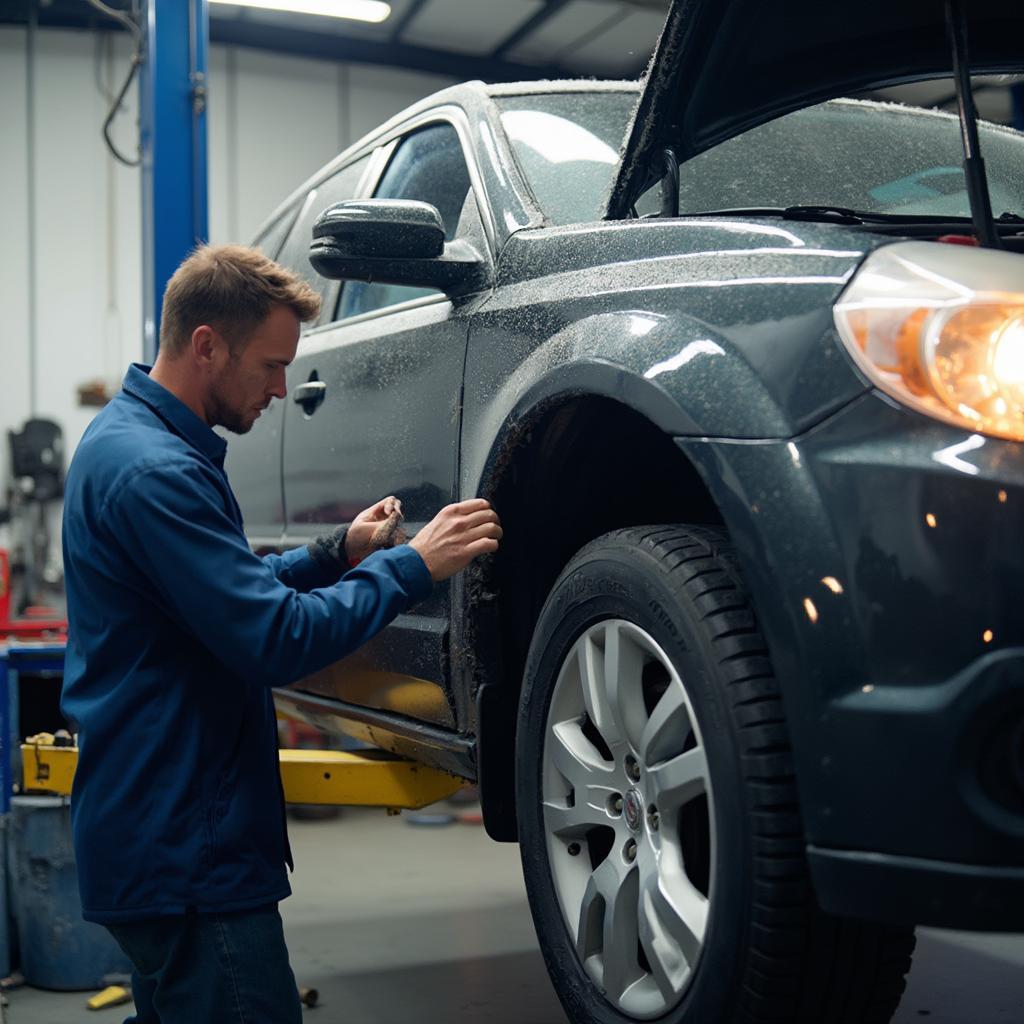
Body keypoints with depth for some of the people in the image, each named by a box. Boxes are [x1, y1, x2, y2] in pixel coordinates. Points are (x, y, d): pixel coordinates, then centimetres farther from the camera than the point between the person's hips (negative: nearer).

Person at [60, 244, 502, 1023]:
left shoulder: (131, 437, 12)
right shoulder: (152, 469, -21)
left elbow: (232, 593, 21)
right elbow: (277, 643, -25)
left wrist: (337, 552, 9)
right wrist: (411, 566, -16)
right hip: (185, 848, -11)